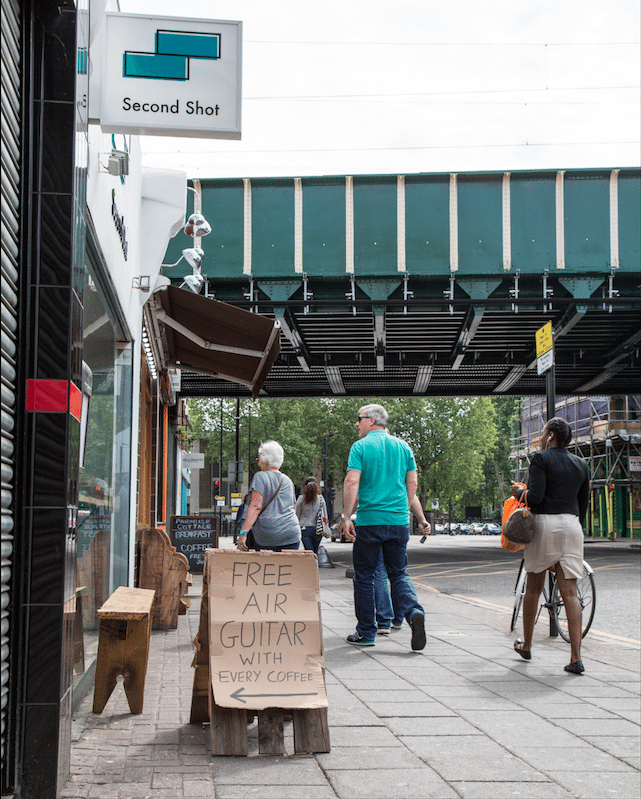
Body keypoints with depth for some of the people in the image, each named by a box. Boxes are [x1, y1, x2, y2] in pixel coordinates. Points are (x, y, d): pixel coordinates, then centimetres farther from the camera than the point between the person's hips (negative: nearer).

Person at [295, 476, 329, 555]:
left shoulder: (301, 499, -3)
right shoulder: (321, 498, 2)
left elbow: (298, 516, 3)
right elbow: (325, 515, 7)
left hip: (305, 528, -2)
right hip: (318, 529, 2)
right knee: (315, 552, 18)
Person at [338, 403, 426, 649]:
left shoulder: (361, 446, -4)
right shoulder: (402, 446, 9)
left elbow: (352, 482, -14)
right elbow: (412, 483, 11)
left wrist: (346, 516, -11)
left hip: (369, 521, -4)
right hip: (399, 521, 4)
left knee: (364, 576, 7)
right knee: (399, 573, 12)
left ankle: (366, 632, 13)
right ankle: (414, 612, -14)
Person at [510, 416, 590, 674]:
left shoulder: (541, 459, -5)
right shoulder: (581, 464, 14)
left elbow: (535, 497, -15)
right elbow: (583, 504, 16)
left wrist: (518, 491, 5)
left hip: (545, 524, -4)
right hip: (572, 526, 4)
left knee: (533, 589, 12)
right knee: (570, 592, 0)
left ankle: (526, 646, 28)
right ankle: (576, 658, -9)